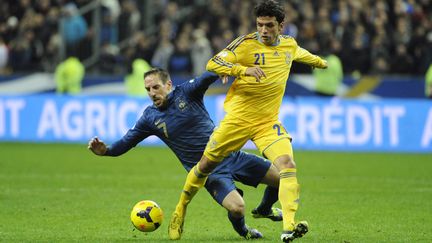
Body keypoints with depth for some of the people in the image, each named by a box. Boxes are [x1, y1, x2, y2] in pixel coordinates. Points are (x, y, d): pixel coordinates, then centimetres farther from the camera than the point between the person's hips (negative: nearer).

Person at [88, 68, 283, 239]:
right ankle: (240, 228, 11)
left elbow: (208, 77, -21)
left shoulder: (185, 92, -4)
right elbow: (126, 142, 1)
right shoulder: (150, 117, -2)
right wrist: (104, 150, -18)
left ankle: (265, 209, 33)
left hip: (229, 153, 2)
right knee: (236, 208, -28)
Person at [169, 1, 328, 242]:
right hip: (238, 118, -3)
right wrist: (244, 70, -32)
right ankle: (181, 209, 33)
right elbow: (213, 64, -17)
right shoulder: (246, 43, -11)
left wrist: (319, 61, 50)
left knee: (287, 164, -21)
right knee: (206, 164, 8)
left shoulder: (290, 44, 5)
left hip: (268, 122, 3)